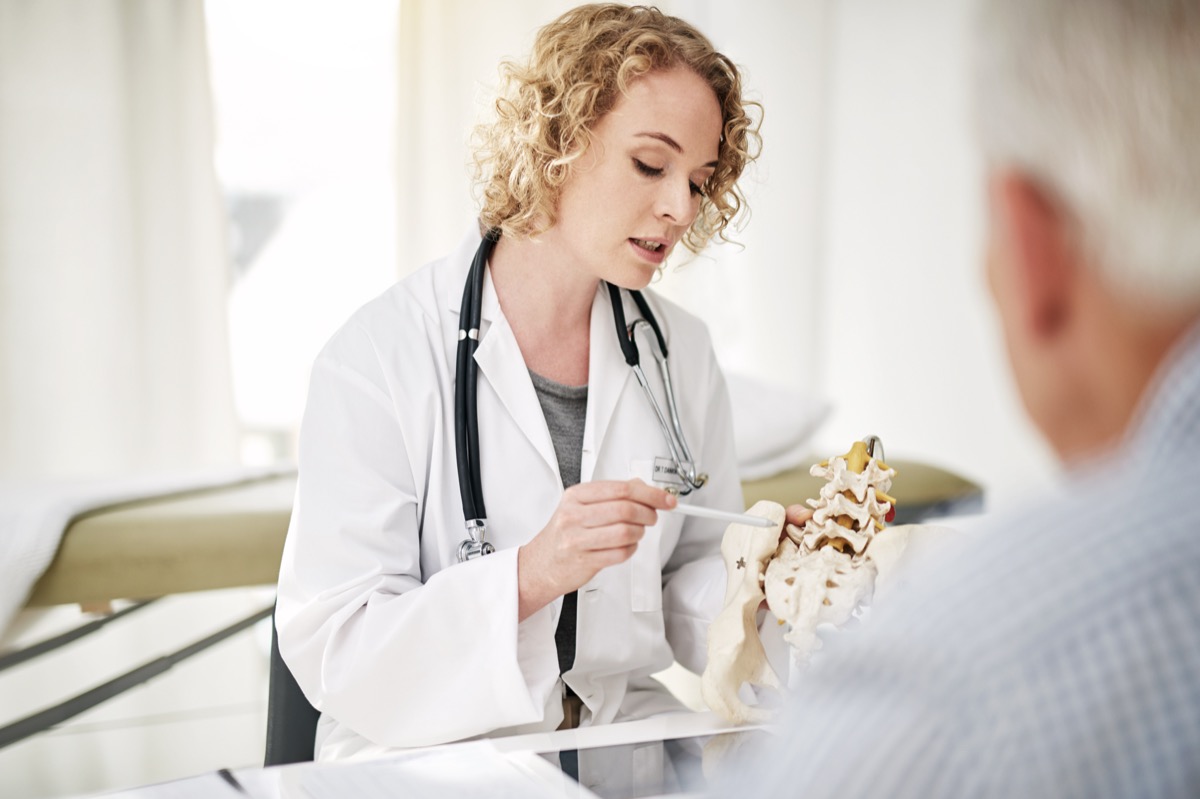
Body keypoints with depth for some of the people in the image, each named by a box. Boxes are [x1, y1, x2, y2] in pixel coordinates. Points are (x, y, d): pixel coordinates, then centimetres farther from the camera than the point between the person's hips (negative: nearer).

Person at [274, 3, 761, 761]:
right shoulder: (375, 359, -9)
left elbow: (696, 577, 13)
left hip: (632, 744, 4)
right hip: (434, 757, -3)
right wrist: (530, 576, -26)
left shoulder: (683, 352, 7)